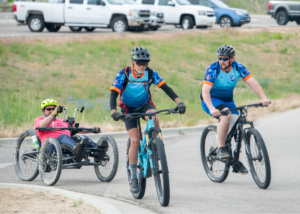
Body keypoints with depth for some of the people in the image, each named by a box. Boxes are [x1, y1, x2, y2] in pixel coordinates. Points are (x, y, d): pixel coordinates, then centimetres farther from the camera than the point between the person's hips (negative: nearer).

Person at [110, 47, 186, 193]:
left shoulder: (150, 74, -15)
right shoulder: (124, 74, -20)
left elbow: (165, 87, -16)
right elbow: (113, 94, -26)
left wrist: (178, 101, -31)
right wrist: (113, 111, -43)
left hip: (144, 105, 1)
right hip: (128, 108, -1)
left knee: (154, 118, -35)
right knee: (135, 141, -15)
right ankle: (133, 178, -5)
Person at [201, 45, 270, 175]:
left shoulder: (238, 68, -11)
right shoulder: (213, 69, -22)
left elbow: (252, 82, -18)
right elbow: (205, 91, -32)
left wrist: (263, 98, -35)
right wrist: (212, 108, -48)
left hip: (228, 101, 5)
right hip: (211, 100, -5)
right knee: (226, 115, -34)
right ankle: (220, 148, -24)